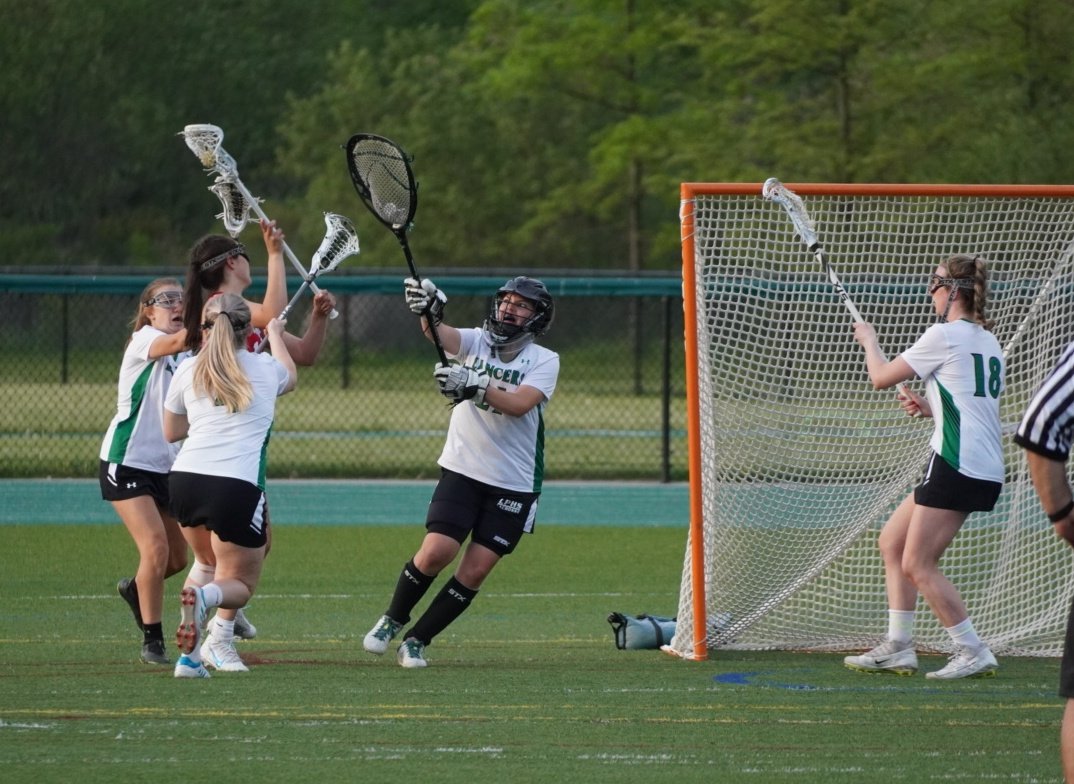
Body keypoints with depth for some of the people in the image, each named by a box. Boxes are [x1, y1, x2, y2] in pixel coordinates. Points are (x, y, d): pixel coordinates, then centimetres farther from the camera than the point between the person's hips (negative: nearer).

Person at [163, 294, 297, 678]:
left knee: (208, 563, 26)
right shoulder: (265, 369, 10)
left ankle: (189, 656, 11)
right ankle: (206, 596, -29)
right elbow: (290, 377, 37)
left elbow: (171, 431, 25)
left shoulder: (188, 371, 12)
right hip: (237, 485, -3)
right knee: (241, 584, 9)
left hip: (185, 477, 3)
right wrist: (275, 335, 54)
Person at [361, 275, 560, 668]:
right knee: (436, 551, -14)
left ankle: (416, 641, 10)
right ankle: (391, 621, 10)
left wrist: (475, 385, -33)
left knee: (475, 571, -4)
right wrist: (429, 312, -41)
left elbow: (519, 404, -19)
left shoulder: (544, 360, -1)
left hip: (514, 484, 0)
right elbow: (442, 335, -19)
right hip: (462, 470, 0)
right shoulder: (476, 342, 3)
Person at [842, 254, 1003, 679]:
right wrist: (928, 408, 12)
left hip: (957, 465, -10)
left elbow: (881, 377, -1)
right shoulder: (987, 341, 17)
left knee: (917, 564, -7)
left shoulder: (945, 336, -10)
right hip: (985, 468, 10)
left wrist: (869, 340, 18)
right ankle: (898, 648, 16)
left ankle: (973, 653, -7)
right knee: (891, 542, 16)